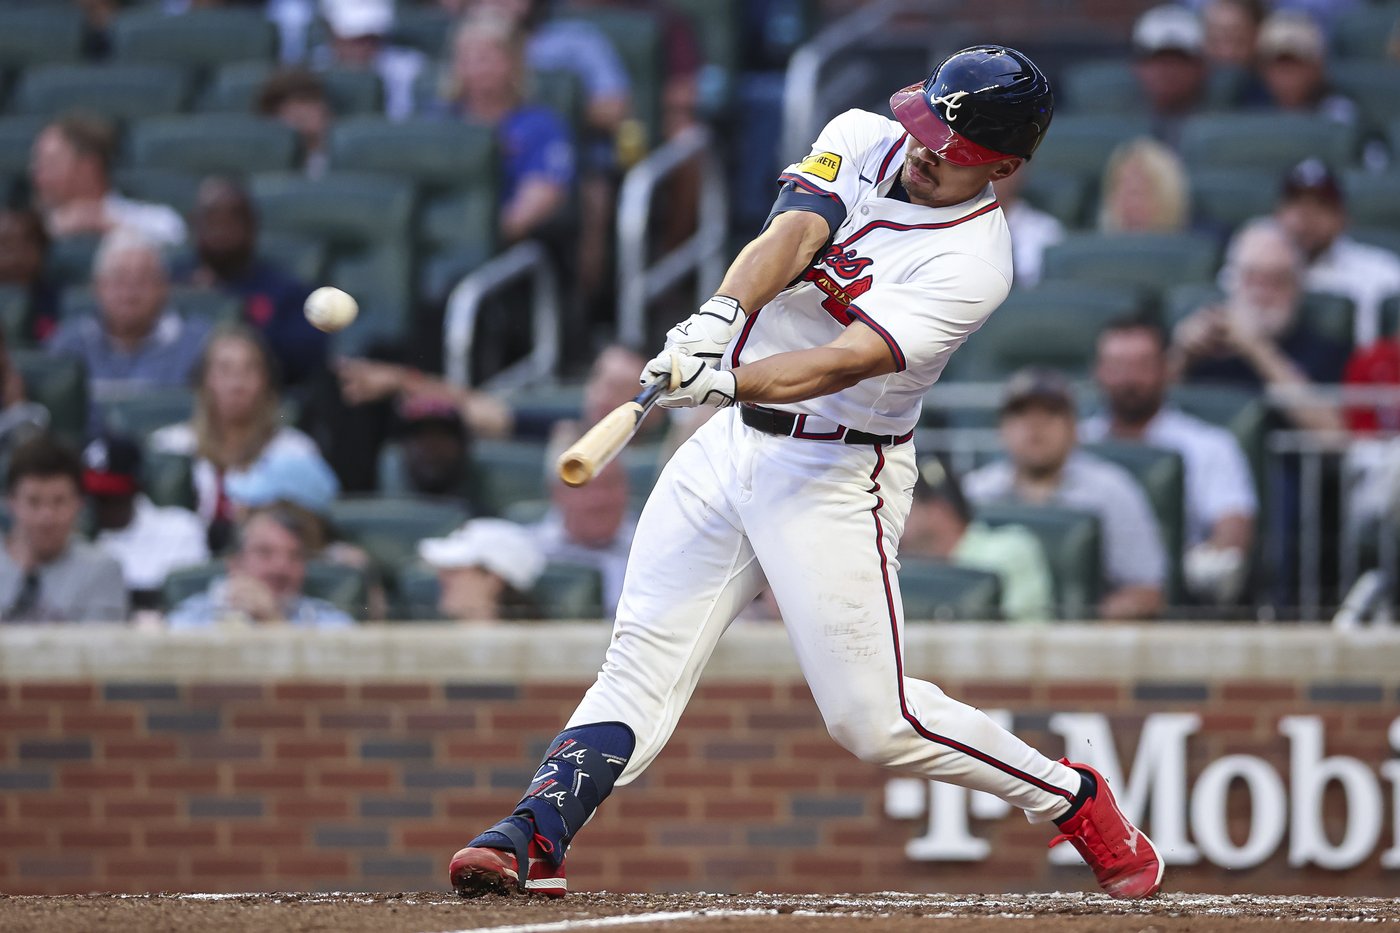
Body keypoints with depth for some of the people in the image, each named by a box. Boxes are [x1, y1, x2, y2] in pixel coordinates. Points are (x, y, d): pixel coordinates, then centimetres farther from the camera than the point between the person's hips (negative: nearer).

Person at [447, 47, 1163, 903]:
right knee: (642, 662, -6)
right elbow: (793, 231, -17)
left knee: (874, 719, -5)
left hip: (836, 479, -6)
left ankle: (1080, 806, 12)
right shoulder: (863, 141, 1)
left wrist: (725, 379, -44)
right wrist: (724, 315, -37)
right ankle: (535, 838, -14)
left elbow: (847, 360, -29)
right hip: (730, 446, 6)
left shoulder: (973, 260, -17)